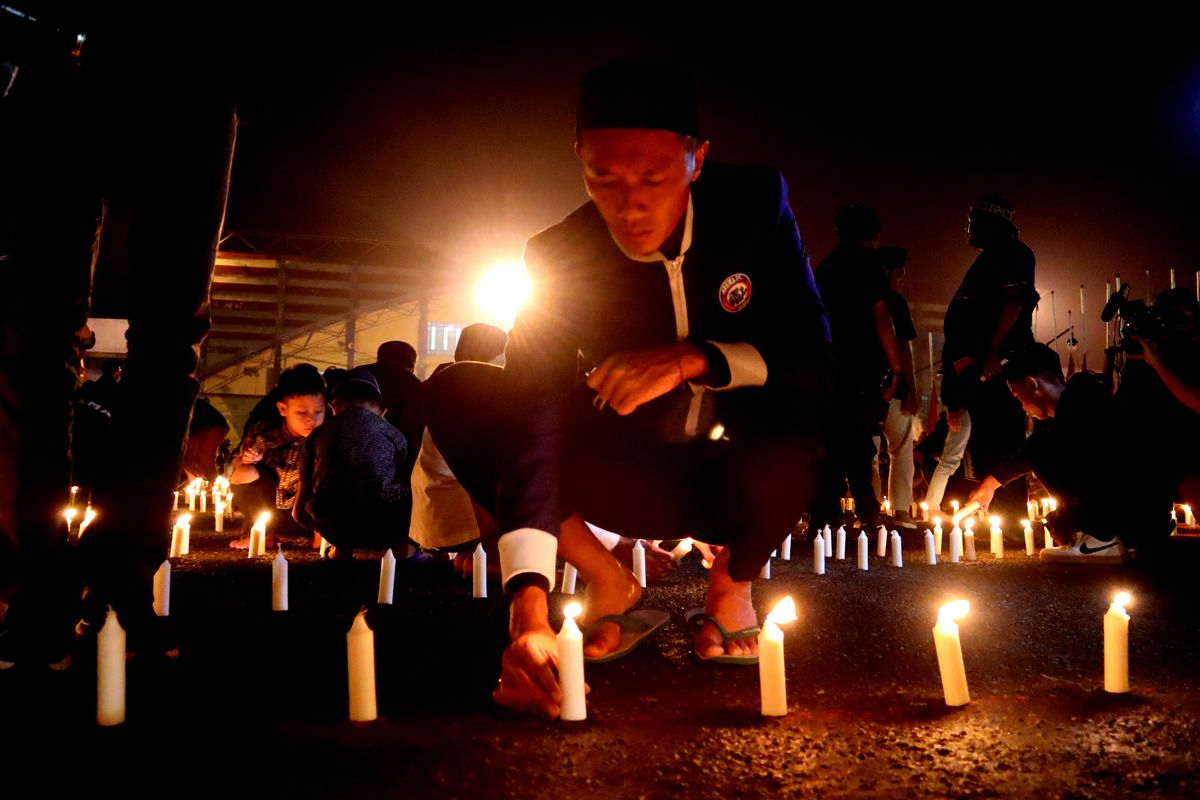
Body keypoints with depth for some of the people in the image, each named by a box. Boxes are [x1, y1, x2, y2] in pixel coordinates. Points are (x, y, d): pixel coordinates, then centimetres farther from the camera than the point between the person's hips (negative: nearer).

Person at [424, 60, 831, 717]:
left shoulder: (756, 202, -16)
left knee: (792, 419, -38)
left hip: (742, 475, 0)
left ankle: (731, 582, -3)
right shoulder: (560, 256, -19)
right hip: (636, 481, 1)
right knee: (454, 397, -20)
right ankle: (606, 581, -5)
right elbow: (533, 412, -30)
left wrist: (692, 359, -35)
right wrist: (529, 606, -43)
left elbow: (815, 355, -17)